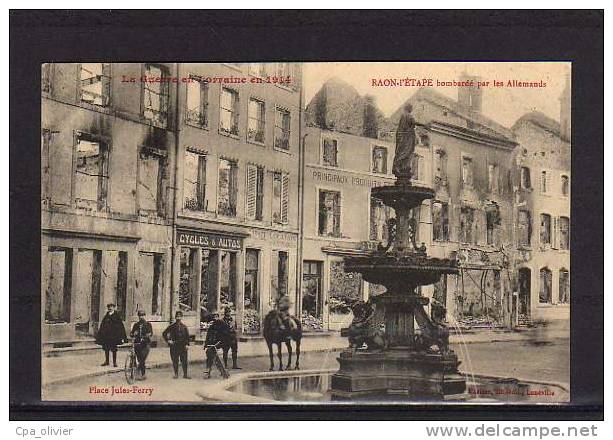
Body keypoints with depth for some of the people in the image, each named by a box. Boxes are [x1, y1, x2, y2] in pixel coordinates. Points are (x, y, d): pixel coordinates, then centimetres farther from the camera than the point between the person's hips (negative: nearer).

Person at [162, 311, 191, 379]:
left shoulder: (184, 326, 10)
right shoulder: (172, 326, 3)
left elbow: (187, 336, 12)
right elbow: (164, 334, 7)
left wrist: (187, 344, 1)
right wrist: (168, 341, -2)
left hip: (183, 346, 2)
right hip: (174, 346, -2)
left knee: (184, 360, 0)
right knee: (175, 361, 0)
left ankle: (185, 374, 5)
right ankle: (176, 374, 9)